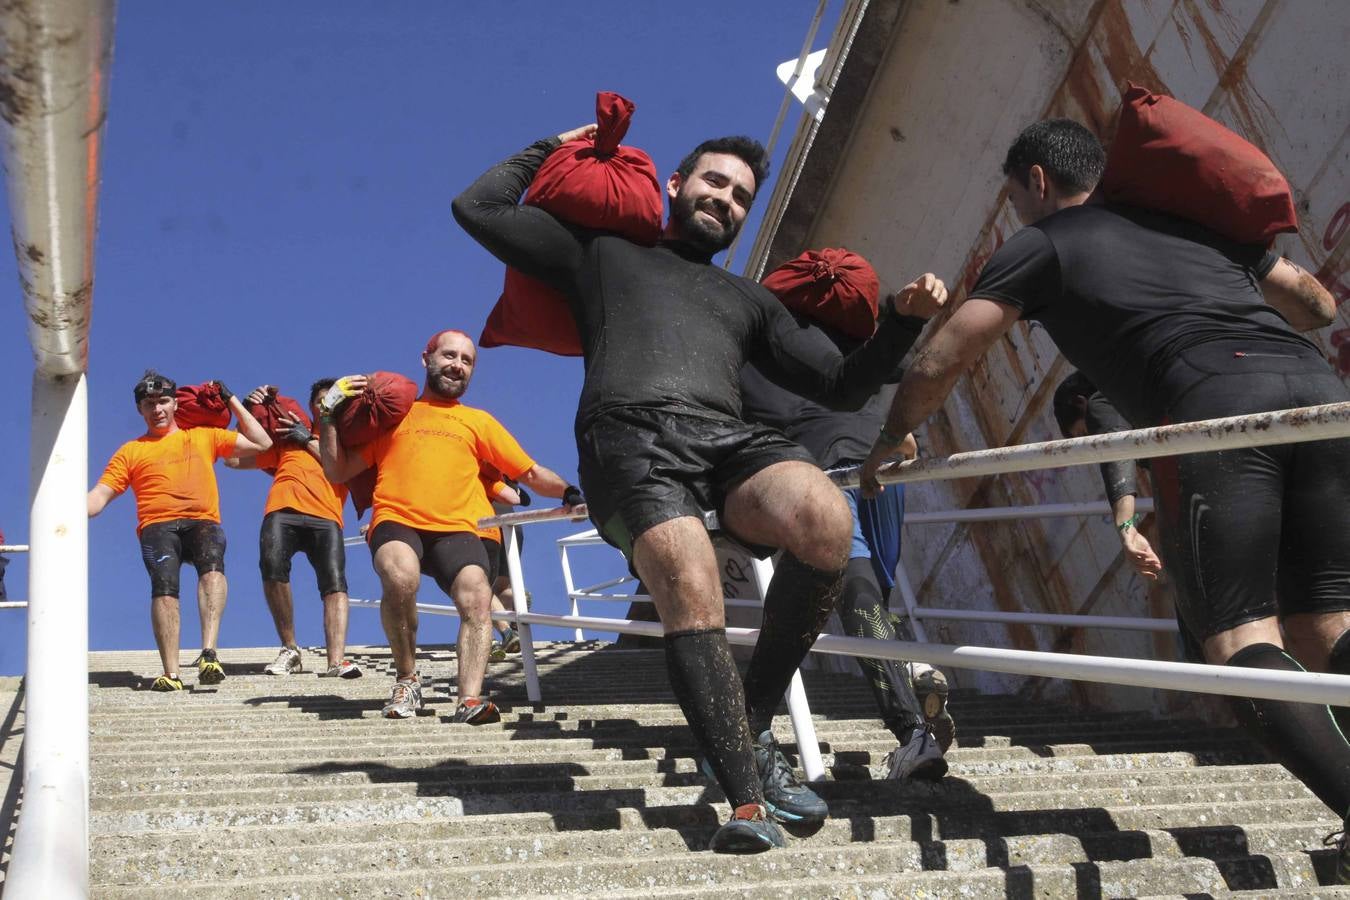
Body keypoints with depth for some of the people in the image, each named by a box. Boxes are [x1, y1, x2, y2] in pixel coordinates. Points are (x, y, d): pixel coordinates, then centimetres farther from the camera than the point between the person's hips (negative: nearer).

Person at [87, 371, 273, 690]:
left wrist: (231, 400, 27)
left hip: (203, 523, 0)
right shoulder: (131, 451, 23)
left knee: (212, 563, -35)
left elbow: (261, 443, 25)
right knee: (164, 583, -31)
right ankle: (171, 674, -35)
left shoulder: (204, 437, 26)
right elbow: (99, 497, 13)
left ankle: (209, 654, -45)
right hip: (158, 526, 0)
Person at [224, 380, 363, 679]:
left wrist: (309, 440, 10)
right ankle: (289, 650, -15)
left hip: (325, 517, 0)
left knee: (335, 581, -25)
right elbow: (234, 459, 30)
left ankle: (336, 660, -37)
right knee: (272, 567, -29)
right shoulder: (286, 439, 32)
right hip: (283, 511, 1)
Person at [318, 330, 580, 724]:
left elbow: (531, 473, 19)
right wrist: (328, 415, 7)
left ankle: (470, 700, -38)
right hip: (396, 522, -1)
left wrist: (570, 492, 0)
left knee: (477, 598, -28)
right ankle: (407, 679, -12)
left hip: (455, 529, 2)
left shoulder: (479, 421, 25)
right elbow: (338, 472, 19)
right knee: (400, 578, -34)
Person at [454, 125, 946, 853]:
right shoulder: (601, 252, 31)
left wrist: (904, 319, 13)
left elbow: (843, 385, 28)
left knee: (825, 520, -31)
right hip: (631, 437, -3)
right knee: (692, 593, -31)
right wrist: (551, 149, 39)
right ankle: (748, 800, -33)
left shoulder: (748, 299, 37)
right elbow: (476, 208, 30)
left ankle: (751, 728, -15)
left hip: (729, 437, 3)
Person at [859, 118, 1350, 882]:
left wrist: (890, 442, 32)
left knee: (1238, 633, -2)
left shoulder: (1040, 245, 18)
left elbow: (937, 367, 14)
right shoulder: (1196, 219, 33)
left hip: (1212, 407, -5)